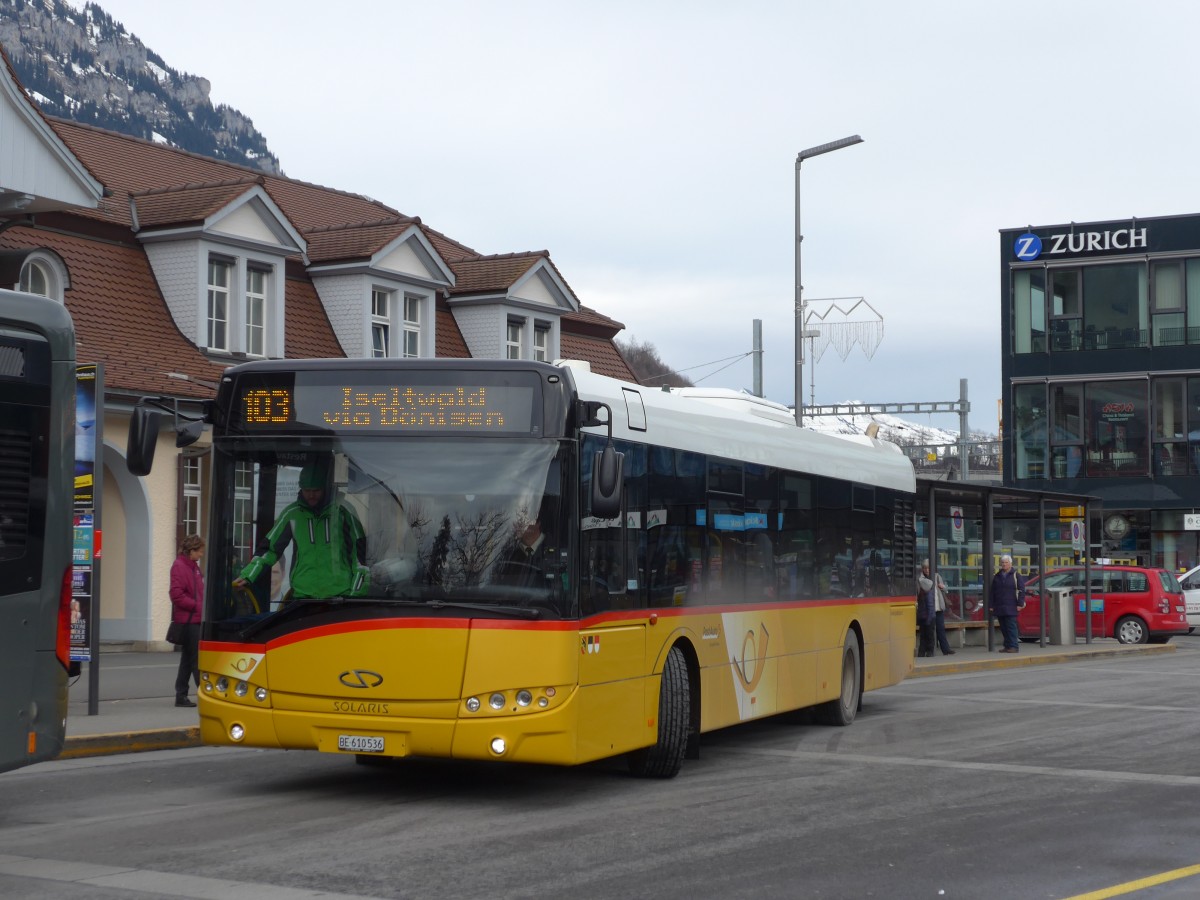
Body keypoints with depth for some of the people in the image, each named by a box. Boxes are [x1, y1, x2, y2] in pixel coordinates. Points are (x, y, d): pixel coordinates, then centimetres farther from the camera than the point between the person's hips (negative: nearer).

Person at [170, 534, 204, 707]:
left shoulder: (193, 566, 16)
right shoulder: (179, 566, -12)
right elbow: (177, 595, -18)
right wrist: (198, 606, -17)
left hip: (194, 620, 9)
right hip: (188, 620, -9)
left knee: (188, 659, 11)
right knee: (197, 659, -7)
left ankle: (181, 696, 15)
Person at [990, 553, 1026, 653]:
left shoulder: (1015, 576, 1)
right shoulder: (997, 576, 15)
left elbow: (1021, 590, -2)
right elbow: (993, 592, 17)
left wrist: (1020, 604, -10)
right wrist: (992, 605, 11)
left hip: (1011, 607, -5)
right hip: (999, 607, 5)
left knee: (1011, 627, -9)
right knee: (1003, 628, 6)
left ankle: (1014, 646, -8)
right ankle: (1007, 646, 13)